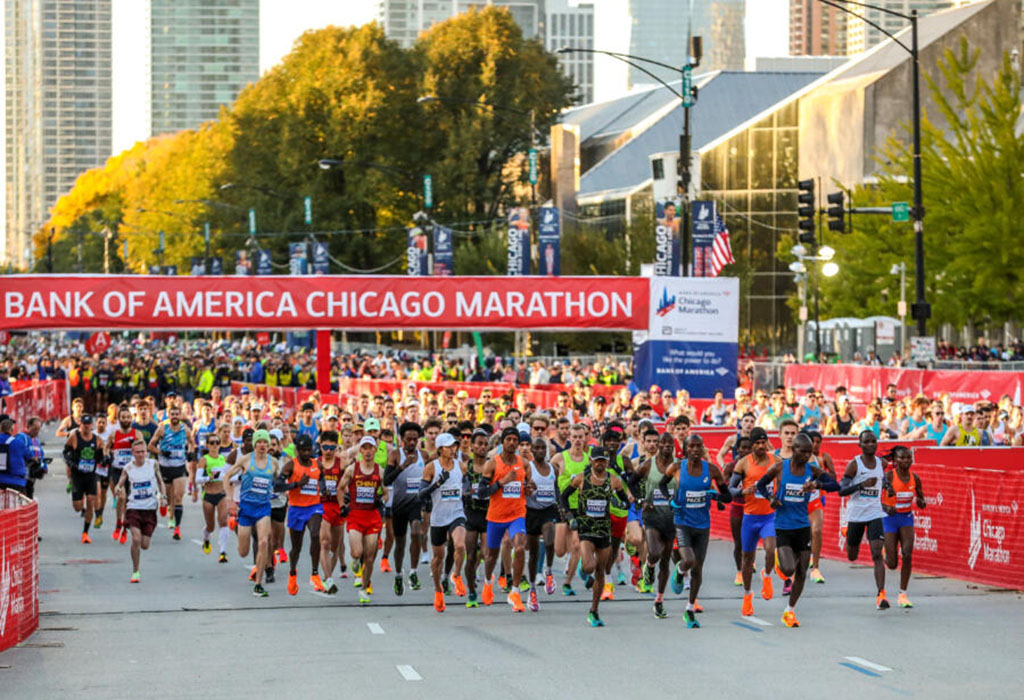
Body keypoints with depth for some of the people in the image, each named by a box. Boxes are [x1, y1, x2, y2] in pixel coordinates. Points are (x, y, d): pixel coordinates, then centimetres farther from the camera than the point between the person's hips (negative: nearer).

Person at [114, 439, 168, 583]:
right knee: (136, 539, -19)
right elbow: (119, 485, 0)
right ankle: (135, 572, -4)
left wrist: (163, 496, -2)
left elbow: (160, 481, 12)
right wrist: (117, 490, -24)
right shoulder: (128, 468, -3)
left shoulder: (152, 464, 0)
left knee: (145, 545, 0)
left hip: (150, 509, 1)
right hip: (133, 508, -1)